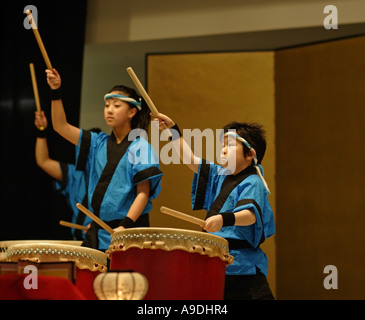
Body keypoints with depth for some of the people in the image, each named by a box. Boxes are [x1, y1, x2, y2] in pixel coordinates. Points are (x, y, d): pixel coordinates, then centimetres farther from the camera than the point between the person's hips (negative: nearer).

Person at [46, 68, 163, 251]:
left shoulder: (140, 147, -4)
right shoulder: (98, 143, 12)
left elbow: (143, 193, -10)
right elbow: (60, 126, 6)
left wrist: (125, 225, -21)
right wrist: (56, 92, -5)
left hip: (130, 230, -5)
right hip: (98, 231, 5)